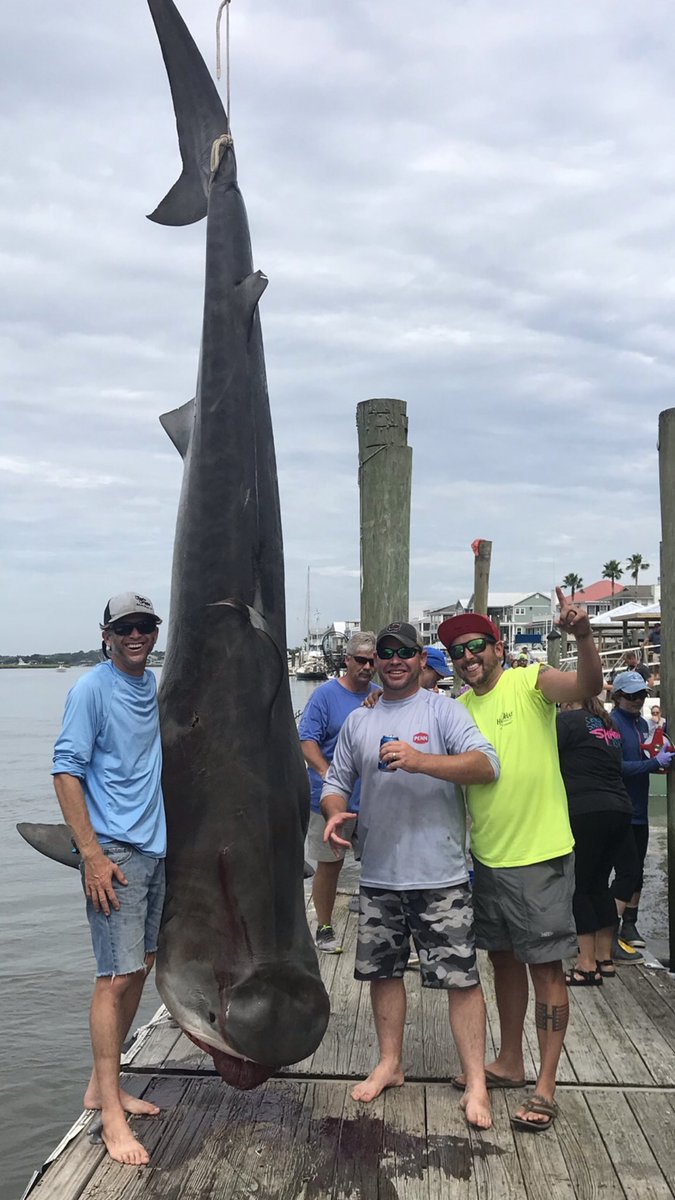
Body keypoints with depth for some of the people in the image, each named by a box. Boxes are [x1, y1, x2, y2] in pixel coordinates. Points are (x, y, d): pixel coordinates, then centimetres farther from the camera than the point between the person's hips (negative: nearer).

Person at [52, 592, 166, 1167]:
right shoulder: (92, 689, -10)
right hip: (116, 851, -7)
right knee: (117, 976, -6)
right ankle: (111, 1116, 5)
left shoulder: (155, 685, 10)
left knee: (139, 969, 14)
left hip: (158, 848, 8)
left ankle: (103, 1085, 29)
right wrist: (93, 855, -18)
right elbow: (67, 771, -14)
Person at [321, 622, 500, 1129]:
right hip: (378, 876, 5)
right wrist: (335, 813, -7)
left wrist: (420, 760, -28)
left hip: (440, 876, -5)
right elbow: (336, 781, 16)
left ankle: (476, 1084, 12)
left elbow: (487, 764, -17)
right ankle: (390, 1064, 34)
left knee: (461, 976, -1)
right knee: (383, 970, 16)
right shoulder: (358, 721, 10)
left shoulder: (443, 710, -5)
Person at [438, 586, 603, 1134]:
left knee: (545, 966, 2)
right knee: (503, 959, 19)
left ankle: (546, 1088, 12)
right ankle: (510, 1062, 35)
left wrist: (583, 633, -43)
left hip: (540, 855, -6)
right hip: (486, 857, 7)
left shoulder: (531, 681, -9)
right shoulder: (458, 708, 7)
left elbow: (589, 684, -27)